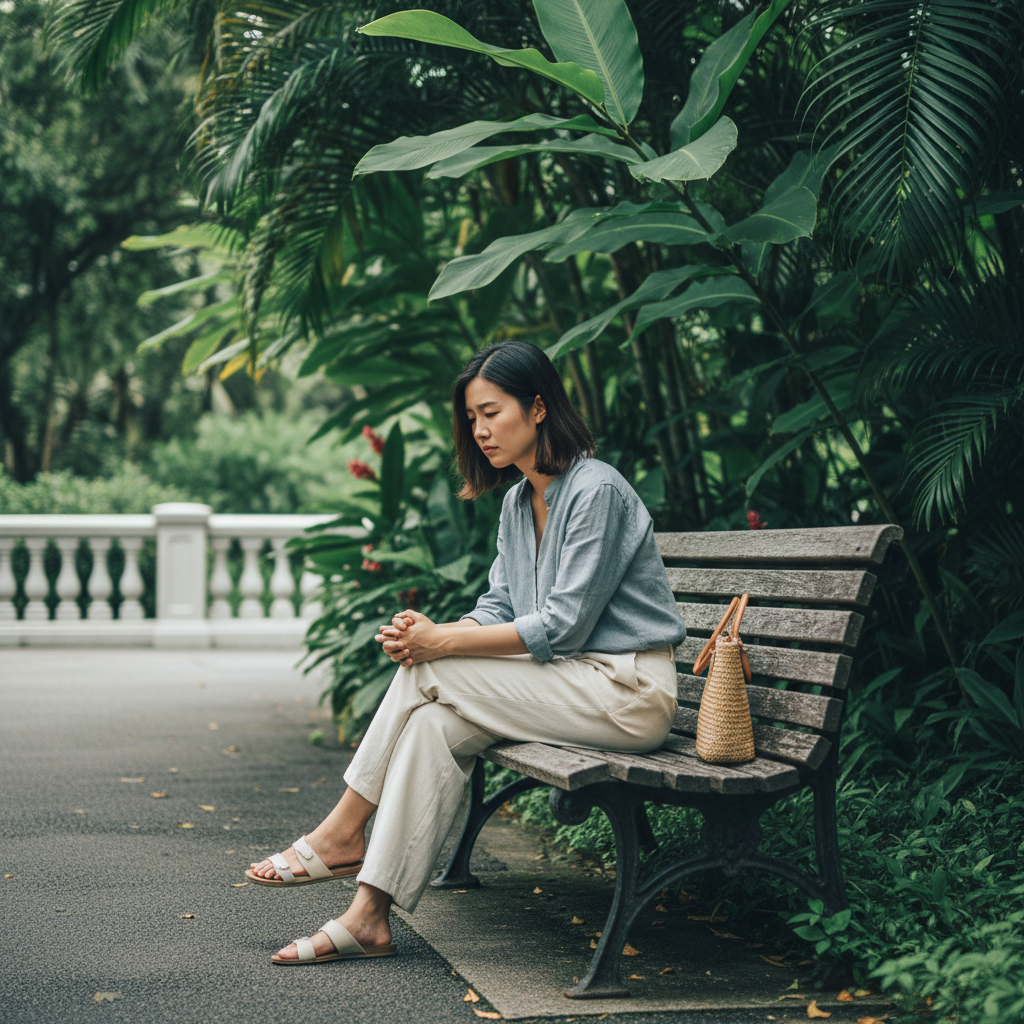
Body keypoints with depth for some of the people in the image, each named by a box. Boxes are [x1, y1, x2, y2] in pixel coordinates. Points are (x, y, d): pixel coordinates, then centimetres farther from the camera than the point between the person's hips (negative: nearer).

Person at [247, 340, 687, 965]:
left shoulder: (597, 490, -15)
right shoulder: (518, 502, 13)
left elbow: (562, 626, -19)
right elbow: (500, 608, 10)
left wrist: (442, 643, -20)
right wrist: (428, 634, -11)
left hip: (628, 689, -7)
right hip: (571, 681, 7)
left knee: (428, 676, -17)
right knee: (436, 723, -18)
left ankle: (343, 834, -3)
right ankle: (369, 917, -20)